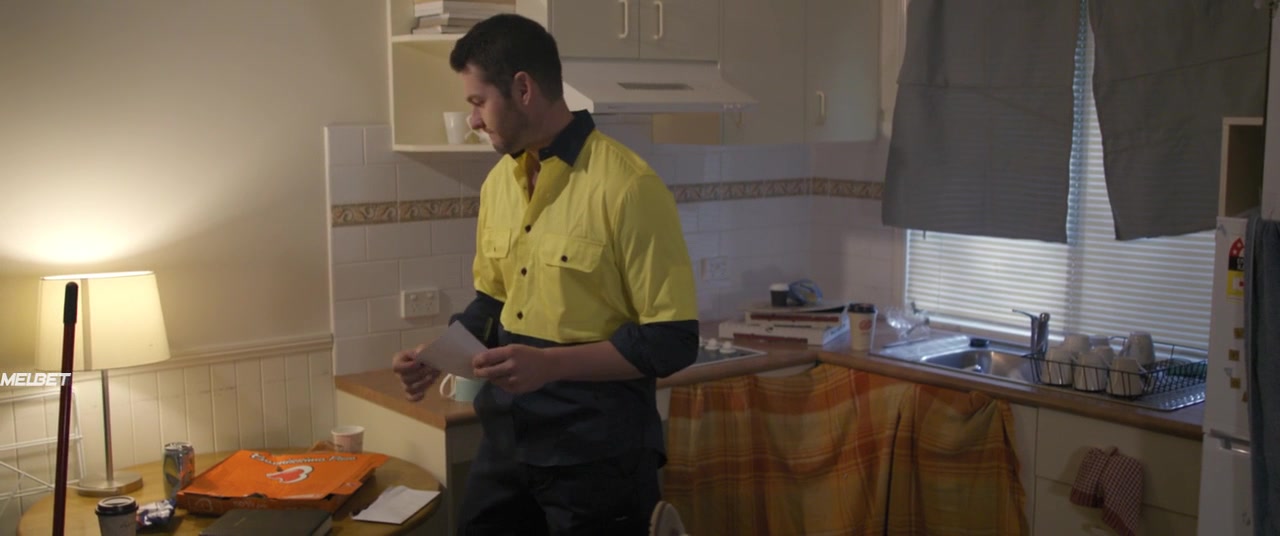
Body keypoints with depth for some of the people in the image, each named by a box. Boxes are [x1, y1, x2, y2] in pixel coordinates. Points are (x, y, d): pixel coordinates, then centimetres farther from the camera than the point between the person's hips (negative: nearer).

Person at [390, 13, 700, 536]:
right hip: (506, 441, 7)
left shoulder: (628, 186, -17)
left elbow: (672, 341, -17)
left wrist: (551, 364, -23)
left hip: (597, 452, -6)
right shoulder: (497, 182, 5)